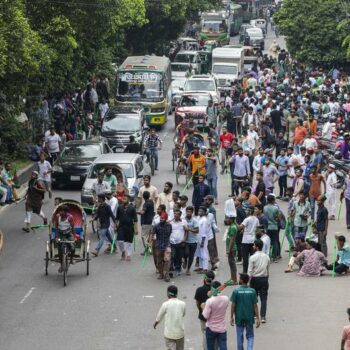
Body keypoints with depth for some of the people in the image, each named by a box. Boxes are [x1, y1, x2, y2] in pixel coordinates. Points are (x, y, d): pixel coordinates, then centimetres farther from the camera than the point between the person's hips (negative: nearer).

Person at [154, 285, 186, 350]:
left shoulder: (165, 304, -11)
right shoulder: (182, 304, -3)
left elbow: (159, 317, 3)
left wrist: (155, 324, 23)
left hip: (169, 333, -3)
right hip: (180, 333, 3)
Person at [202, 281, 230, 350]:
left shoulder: (210, 301, -20)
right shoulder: (226, 299, -6)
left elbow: (206, 316, -17)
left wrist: (204, 308, 2)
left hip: (211, 328, -3)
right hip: (222, 328, 3)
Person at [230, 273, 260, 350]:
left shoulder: (236, 291, -11)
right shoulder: (252, 291, -7)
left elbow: (233, 305, -7)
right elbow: (255, 306, -5)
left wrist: (232, 317, 3)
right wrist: (257, 318, 0)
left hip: (239, 318, -1)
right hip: (249, 317, 1)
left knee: (240, 337, 12)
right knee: (250, 336, 12)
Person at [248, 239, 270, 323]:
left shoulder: (253, 257, -13)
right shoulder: (266, 257, 1)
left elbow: (250, 272, -13)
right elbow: (268, 269, 8)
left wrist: (249, 282, -7)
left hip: (255, 279, -3)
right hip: (264, 279, 3)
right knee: (263, 298, 4)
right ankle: (263, 317, 1)